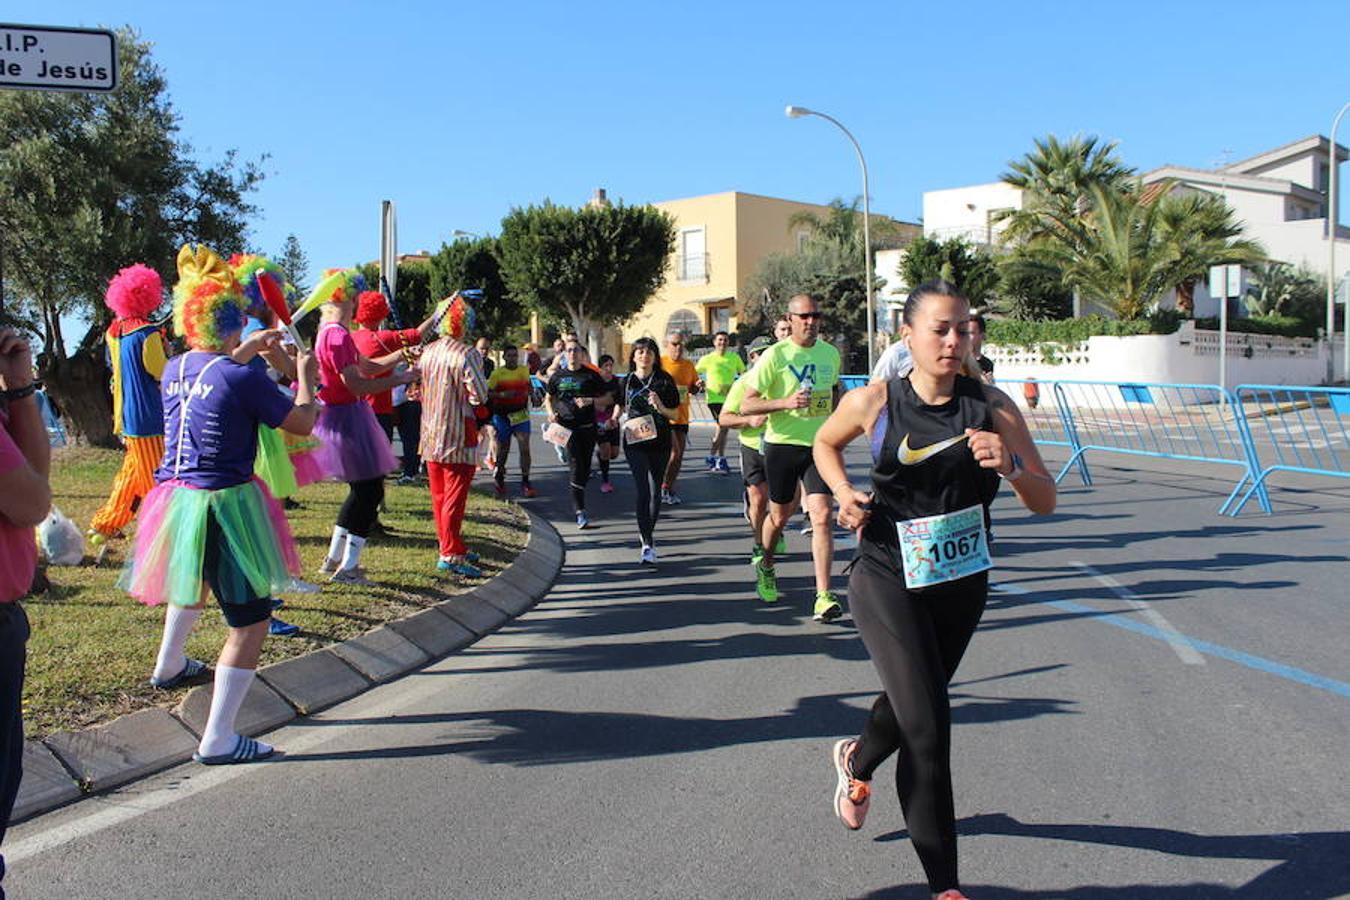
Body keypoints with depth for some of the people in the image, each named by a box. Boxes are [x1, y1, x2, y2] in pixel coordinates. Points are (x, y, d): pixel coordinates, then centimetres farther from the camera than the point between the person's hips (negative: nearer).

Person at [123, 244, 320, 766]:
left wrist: (246, 352, 31)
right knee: (249, 622, -1)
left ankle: (169, 665, 60)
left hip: (174, 499, 8)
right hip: (226, 506, -8)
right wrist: (306, 377, 7)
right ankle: (218, 741, -1)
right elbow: (303, 423, -8)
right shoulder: (244, 379, -17)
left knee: (193, 583, 37)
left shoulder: (174, 369, 5)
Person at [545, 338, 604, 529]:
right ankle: (580, 511, -14)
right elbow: (548, 398, 20)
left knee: (585, 467, 7)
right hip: (567, 425, -1)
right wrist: (551, 413, 1)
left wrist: (590, 401, -13)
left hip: (588, 427, 1)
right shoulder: (558, 376, 8)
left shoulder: (591, 375, 4)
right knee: (576, 466, -11)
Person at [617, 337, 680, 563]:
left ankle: (648, 532, 32)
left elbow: (675, 413, 2)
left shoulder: (665, 380, 0)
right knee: (643, 491, -11)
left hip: (660, 442, 1)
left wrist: (661, 408, -17)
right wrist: (617, 421, -1)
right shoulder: (627, 381, 4)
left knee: (655, 491, 10)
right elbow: (620, 407, 19)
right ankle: (647, 544, -11)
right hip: (635, 442, -1)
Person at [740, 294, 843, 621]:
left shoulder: (831, 353, 6)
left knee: (821, 517, -12)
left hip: (819, 446, 2)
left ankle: (824, 597, -11)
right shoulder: (775, 355, -9)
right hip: (783, 445, -2)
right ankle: (765, 567, 43)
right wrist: (785, 402, -26)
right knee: (780, 516, 13)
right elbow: (746, 405, -12)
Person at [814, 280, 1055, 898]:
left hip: (962, 585, 3)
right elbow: (824, 444, 12)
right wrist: (844, 493, -6)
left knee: (910, 703, 24)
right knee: (928, 729, -11)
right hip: (887, 582, -3)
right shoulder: (873, 403, -10)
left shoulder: (992, 406, -8)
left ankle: (856, 761, 58)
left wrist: (1010, 467, -28)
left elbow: (1045, 502, -9)